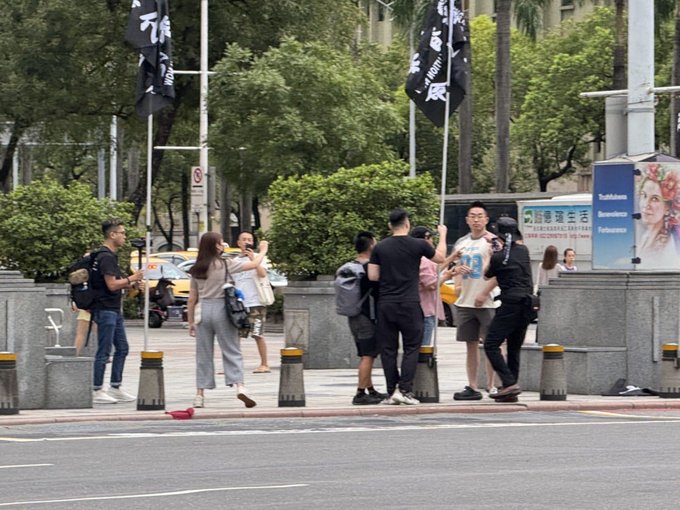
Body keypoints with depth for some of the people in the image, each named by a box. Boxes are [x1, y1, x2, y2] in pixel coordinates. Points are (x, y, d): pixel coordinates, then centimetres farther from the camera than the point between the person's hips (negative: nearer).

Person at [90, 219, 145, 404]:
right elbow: (112, 285, -22)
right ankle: (97, 391, -1)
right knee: (104, 352, -6)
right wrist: (132, 279, -11)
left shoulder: (111, 256, 16)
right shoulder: (106, 257, -17)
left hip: (114, 310, 10)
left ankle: (116, 388, 17)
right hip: (105, 310, -10)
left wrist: (132, 283, 9)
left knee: (122, 348, 12)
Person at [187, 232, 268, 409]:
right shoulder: (225, 264, -5)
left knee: (203, 354, 8)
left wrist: (191, 321, 16)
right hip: (221, 309, -4)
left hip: (203, 310, 4)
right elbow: (254, 264, 2)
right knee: (232, 351, -1)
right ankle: (240, 387, -16)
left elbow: (192, 298, 10)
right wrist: (263, 251, 20)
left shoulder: (197, 269, 7)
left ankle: (200, 394, 7)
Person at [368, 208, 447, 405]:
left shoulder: (380, 248, 2)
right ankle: (404, 389, -7)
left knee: (388, 348, 6)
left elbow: (372, 276, 2)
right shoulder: (418, 245, -4)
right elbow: (440, 258, 12)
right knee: (411, 347, 4)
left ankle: (392, 392, 5)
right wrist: (442, 235, 27)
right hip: (409, 304, -2)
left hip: (385, 304, 2)